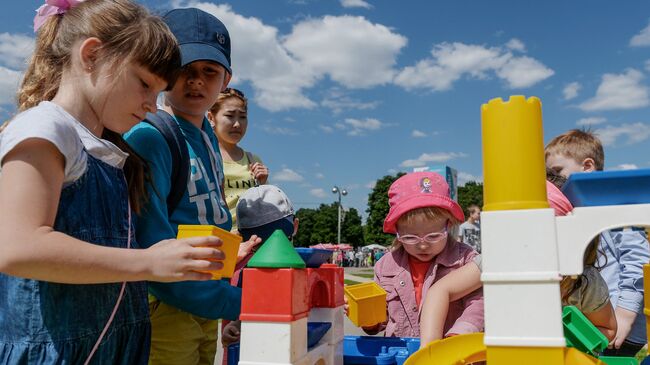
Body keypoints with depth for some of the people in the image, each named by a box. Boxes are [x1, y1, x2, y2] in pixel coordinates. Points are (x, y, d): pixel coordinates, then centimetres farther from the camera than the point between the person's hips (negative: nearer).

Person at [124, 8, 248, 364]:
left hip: (206, 309, 8)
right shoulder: (148, 137, -17)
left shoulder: (208, 137, 7)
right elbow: (152, 250, -23)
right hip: (164, 308, -8)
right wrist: (234, 301, -20)